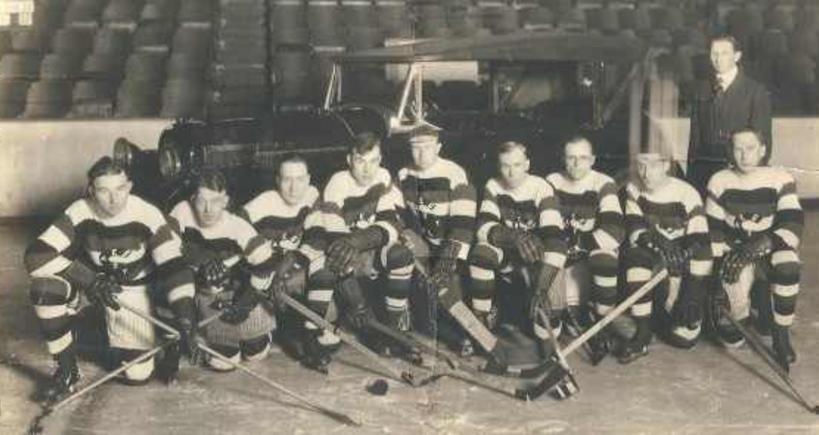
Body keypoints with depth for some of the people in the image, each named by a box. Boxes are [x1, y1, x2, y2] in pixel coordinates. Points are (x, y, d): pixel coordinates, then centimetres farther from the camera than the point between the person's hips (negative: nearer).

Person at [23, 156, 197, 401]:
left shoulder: (146, 215, -24)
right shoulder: (80, 213, -22)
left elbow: (174, 267, -26)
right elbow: (36, 256, -26)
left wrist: (186, 323, -36)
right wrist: (90, 279, -32)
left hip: (132, 288, -1)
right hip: (87, 279, 1)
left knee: (137, 374, -10)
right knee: (45, 288, -32)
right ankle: (66, 371, -12)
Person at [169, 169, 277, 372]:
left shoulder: (238, 226, -27)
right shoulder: (183, 212, -23)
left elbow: (264, 263, -20)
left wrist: (247, 300, -16)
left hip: (239, 291, -1)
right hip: (207, 298, 1)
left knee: (255, 353, 10)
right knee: (224, 361, 5)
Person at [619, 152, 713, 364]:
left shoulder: (686, 193, -16)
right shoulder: (633, 189, -5)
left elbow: (701, 244, -21)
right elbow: (633, 227, -15)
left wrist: (692, 296, -28)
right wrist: (651, 239, -39)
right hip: (650, 255, 2)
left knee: (684, 337, -12)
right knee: (635, 254, -35)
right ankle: (642, 334, -27)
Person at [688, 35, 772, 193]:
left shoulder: (756, 91, 2)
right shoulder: (702, 91, 13)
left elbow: (763, 137, 1)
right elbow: (695, 135, 13)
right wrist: (691, 172, 7)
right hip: (703, 168, 3)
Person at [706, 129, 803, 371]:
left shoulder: (780, 180, -6)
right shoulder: (720, 181, -2)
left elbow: (792, 224, -14)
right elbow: (713, 229, 1)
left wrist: (762, 244, -29)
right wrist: (720, 262, -8)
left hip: (771, 250, -1)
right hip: (735, 250, 2)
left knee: (788, 267, -34)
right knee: (736, 276, -29)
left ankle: (781, 337, -19)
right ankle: (736, 330, 6)